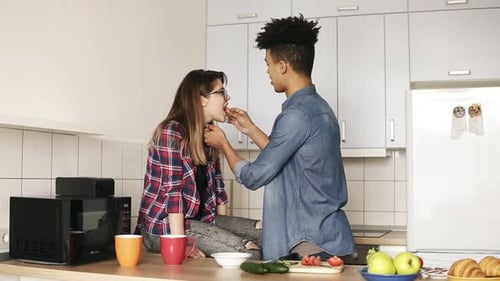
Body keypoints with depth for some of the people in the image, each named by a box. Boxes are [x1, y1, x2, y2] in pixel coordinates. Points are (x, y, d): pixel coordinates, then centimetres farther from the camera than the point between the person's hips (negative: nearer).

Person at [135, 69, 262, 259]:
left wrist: (225, 228, 7)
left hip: (201, 219, 8)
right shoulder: (171, 133, -13)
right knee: (248, 251, -26)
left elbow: (216, 185, 12)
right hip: (165, 224, -8)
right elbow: (172, 191, -20)